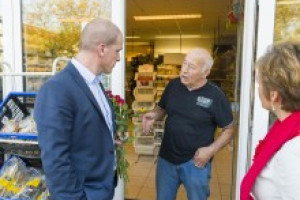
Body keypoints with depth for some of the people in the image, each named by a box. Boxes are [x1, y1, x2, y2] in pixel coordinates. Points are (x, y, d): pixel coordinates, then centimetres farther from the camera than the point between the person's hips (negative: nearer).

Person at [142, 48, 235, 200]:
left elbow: (229, 129, -6)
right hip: (167, 158, 4)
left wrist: (210, 150, -18)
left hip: (195, 162, -3)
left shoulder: (215, 96, -15)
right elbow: (162, 109, 11)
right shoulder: (173, 85, -3)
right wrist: (153, 115, -11)